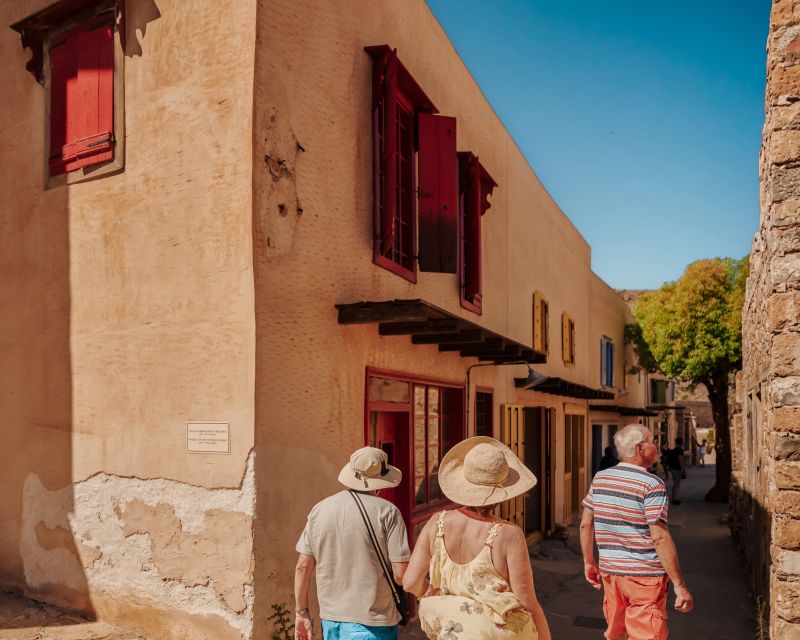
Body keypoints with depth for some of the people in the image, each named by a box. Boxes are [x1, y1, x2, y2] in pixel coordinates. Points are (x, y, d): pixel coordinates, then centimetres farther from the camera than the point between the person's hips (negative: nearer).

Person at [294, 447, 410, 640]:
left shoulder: (319, 510, 0)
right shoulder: (387, 511, -12)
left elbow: (303, 566, 2)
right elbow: (401, 573, -15)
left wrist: (301, 612, 13)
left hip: (330, 619, 5)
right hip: (371, 624, -4)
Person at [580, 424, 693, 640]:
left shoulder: (600, 478, 4)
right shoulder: (652, 484, -14)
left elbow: (585, 524, 8)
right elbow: (660, 538, -19)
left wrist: (589, 562, 20)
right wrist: (680, 585, -14)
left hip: (609, 570, 6)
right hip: (644, 574, -6)